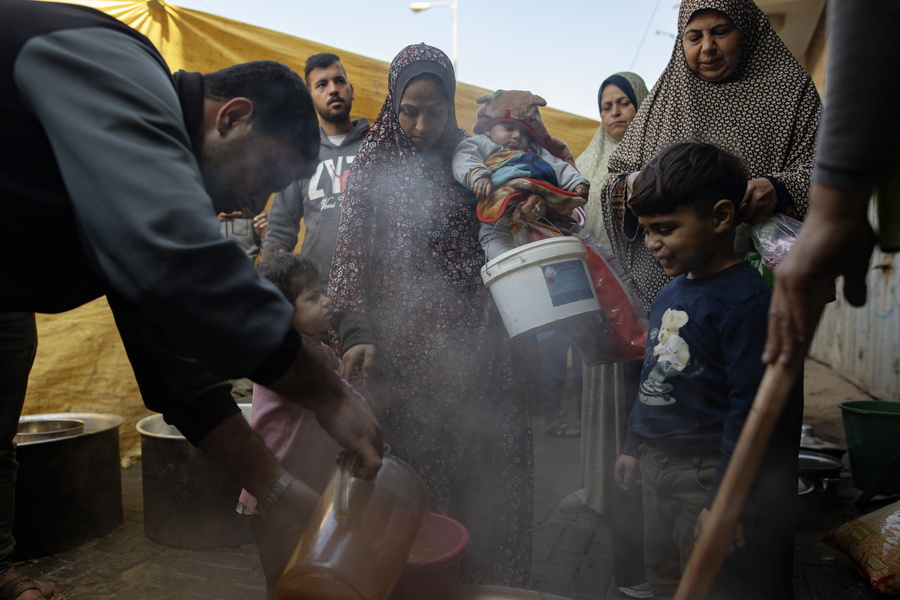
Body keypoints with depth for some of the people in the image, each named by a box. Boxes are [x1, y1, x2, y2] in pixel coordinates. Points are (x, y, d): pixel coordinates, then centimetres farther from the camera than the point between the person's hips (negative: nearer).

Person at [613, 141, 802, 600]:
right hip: (655, 463, 8)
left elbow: (750, 408, -20)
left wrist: (724, 502, -19)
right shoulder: (669, 294, 8)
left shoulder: (747, 299, -18)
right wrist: (633, 446, 20)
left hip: (705, 471, -8)